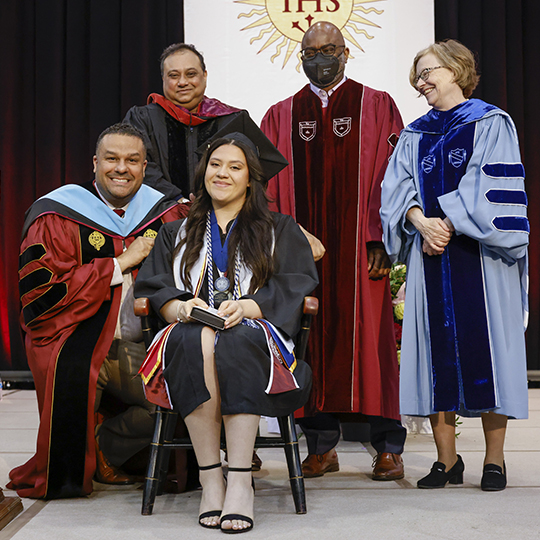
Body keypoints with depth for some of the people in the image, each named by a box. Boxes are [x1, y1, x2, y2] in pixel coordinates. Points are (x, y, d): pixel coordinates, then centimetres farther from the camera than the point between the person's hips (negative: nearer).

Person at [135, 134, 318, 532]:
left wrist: (245, 307, -16)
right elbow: (154, 291, 12)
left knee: (236, 343, -39)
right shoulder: (177, 234, 25)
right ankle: (210, 478, -34)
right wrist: (183, 307, -12)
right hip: (192, 330, 1)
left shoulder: (280, 231, 19)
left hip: (254, 333, -1)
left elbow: (293, 291, 4)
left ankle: (240, 481, -39)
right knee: (196, 342, -37)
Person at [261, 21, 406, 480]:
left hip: (359, 247, -2)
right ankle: (322, 445, 12)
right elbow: (269, 188, 10)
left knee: (369, 338, -2)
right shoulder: (280, 117, 15)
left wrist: (382, 240, -10)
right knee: (312, 342, 3)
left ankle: (388, 447, 7)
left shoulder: (377, 107, 8)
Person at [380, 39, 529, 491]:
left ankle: (495, 458, 7)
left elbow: (490, 191, -9)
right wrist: (421, 223, -13)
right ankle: (447, 459, 8)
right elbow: (397, 187, 6)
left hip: (480, 256, -4)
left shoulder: (491, 125, 3)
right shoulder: (415, 135, 17)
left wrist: (447, 226, -14)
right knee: (436, 351, 1)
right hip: (430, 258, 4)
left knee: (485, 349, -3)